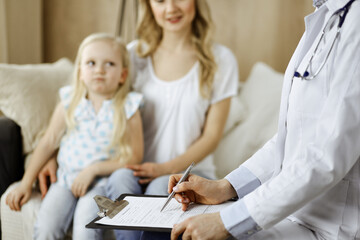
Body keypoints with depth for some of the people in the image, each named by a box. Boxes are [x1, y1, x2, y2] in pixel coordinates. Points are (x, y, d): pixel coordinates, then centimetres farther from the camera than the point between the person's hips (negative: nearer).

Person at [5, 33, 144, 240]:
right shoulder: (69, 104, 4)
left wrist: (93, 169, -14)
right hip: (66, 177, 3)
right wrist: (26, 183, 8)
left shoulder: (128, 109, -4)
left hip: (103, 181, -3)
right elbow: (48, 144, 10)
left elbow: (135, 157, -5)